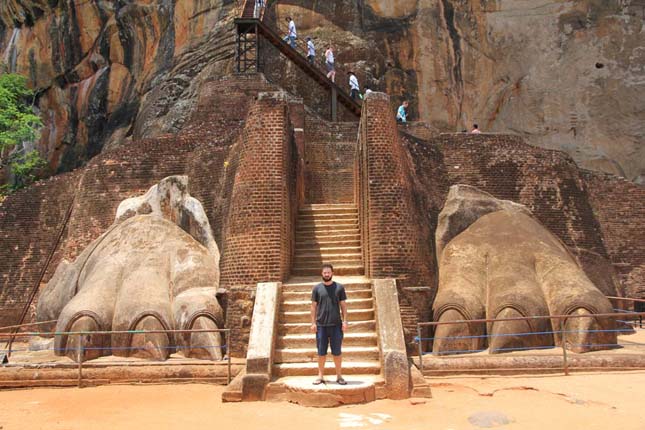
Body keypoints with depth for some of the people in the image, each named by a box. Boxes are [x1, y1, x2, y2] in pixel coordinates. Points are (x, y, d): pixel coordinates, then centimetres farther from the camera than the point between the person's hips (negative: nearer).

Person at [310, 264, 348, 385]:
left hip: (336, 325, 0)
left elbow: (343, 305, 5)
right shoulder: (317, 288, 4)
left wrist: (345, 321, -3)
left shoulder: (339, 287, 4)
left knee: (337, 352, 6)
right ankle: (320, 376, 17)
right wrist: (313, 323, -1)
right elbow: (313, 306, 5)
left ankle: (339, 376, 17)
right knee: (321, 352, 7)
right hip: (321, 325, 0)